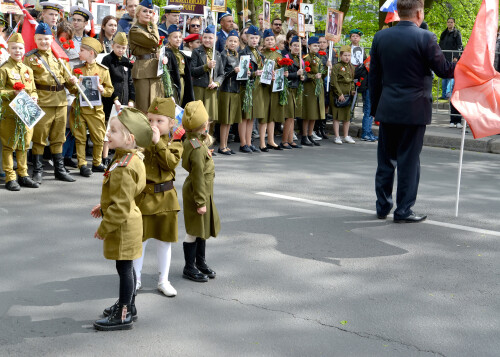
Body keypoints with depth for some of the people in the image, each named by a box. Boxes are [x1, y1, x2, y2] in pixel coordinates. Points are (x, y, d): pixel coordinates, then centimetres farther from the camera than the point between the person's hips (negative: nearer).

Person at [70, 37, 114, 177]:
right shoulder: (77, 69, 5)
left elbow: (110, 90, 5)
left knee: (99, 138, 6)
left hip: (96, 109, -1)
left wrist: (102, 89, -15)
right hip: (79, 108, 1)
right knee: (80, 138, 2)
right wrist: (75, 86, -12)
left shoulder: (103, 70, 1)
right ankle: (82, 165, 8)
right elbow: (71, 89, 9)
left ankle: (97, 163, 22)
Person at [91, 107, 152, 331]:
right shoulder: (127, 159, 6)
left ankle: (123, 316, 9)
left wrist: (104, 228, -17)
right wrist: (104, 207, 24)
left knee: (124, 268, 0)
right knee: (125, 267, 20)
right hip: (127, 222, 10)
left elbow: (121, 205, -25)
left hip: (123, 225, -10)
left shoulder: (125, 169, -27)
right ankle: (128, 306, 34)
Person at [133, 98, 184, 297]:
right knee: (140, 239, 6)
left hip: (166, 198, 1)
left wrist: (158, 142, -24)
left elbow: (171, 162, -19)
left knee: (164, 241, 11)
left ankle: (163, 281, 25)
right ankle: (136, 279, 23)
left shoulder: (174, 142, -1)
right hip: (143, 197, -1)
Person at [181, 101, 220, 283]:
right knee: (194, 231, 2)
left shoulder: (193, 141, 5)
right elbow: (198, 176, -24)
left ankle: (200, 262, 34)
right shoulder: (197, 149, -26)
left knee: (203, 228, 20)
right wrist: (200, 202, -20)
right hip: (196, 194, -10)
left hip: (204, 192, 10)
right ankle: (189, 268, 15)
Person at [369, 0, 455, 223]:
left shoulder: (380, 37, 3)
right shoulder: (425, 38, -11)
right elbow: (443, 70, -7)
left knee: (386, 160, 13)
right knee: (409, 160, 3)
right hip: (414, 110, -4)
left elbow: (374, 76, 7)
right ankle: (403, 211, 7)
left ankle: (382, 207, 19)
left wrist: (375, 107, 15)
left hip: (387, 110, 4)